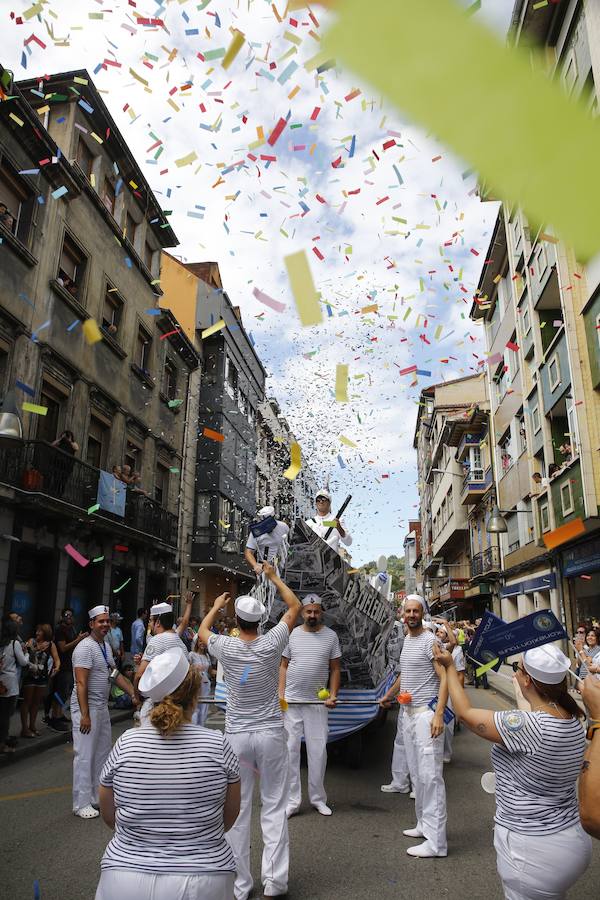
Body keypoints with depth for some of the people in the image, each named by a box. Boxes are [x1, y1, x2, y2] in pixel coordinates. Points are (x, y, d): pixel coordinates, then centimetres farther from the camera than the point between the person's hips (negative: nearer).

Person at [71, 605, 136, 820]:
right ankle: (81, 804, 10)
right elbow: (81, 684, -22)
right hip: (86, 707, -9)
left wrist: (134, 694, 9)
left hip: (102, 706, 9)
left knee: (103, 752, 16)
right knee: (85, 754, -1)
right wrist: (85, 714, -24)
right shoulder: (85, 648, -18)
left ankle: (98, 796, 28)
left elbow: (115, 673, 14)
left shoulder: (106, 645, 9)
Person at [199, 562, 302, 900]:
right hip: (271, 734, 0)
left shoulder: (226, 648, -9)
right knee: (274, 808, 9)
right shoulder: (270, 645, -10)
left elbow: (203, 629, 15)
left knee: (238, 810, 10)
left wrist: (216, 606, 31)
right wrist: (274, 577, 10)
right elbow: (296, 606, 2)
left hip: (237, 736, 1)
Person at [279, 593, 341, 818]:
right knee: (290, 750, 4)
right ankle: (292, 801, 15)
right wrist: (281, 694, -3)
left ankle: (318, 798, 23)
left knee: (318, 751, 7)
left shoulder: (330, 636, 1)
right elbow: (284, 666, 6)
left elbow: (335, 669, 5)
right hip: (291, 701, 0)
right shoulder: (292, 634, 2)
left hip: (318, 702, 0)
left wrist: (333, 695, -5)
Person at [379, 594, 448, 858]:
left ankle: (436, 842, -1)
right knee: (416, 774, 14)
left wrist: (438, 714, -25)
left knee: (430, 775, -6)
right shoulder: (407, 639, 13)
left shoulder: (430, 640, -12)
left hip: (426, 713, -8)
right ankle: (424, 825, 26)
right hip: (408, 712, 9)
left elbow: (444, 678, -18)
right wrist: (389, 694, 33)